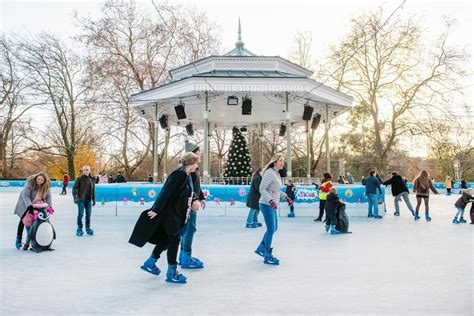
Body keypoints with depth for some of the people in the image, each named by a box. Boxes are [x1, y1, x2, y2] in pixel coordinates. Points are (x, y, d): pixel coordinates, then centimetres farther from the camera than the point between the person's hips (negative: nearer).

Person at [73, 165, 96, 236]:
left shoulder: (92, 180, 8)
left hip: (88, 200, 4)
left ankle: (88, 228, 21)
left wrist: (94, 200, 12)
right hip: (81, 199, -4)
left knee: (88, 214, 8)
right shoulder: (79, 178, -5)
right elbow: (74, 188, -5)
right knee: (80, 214, -4)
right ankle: (79, 228, 8)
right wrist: (75, 197, -14)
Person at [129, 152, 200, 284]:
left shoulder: (188, 176, 8)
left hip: (178, 213, 10)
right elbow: (166, 192, -23)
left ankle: (150, 263, 33)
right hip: (170, 212, -10)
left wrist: (194, 200, 6)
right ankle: (171, 272, 6)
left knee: (167, 238, 18)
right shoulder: (178, 174, -21)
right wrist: (156, 210, -23)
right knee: (175, 239, -4)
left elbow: (190, 191, 24)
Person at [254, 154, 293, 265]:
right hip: (266, 205, -10)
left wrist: (286, 197, 19)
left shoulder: (277, 174, 12)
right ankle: (267, 257, 5)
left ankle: (261, 248, 33)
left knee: (274, 228, 18)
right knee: (271, 229, -5)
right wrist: (270, 200, -31)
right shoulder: (270, 173, -16)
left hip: (272, 205, 10)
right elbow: (262, 189, -21)